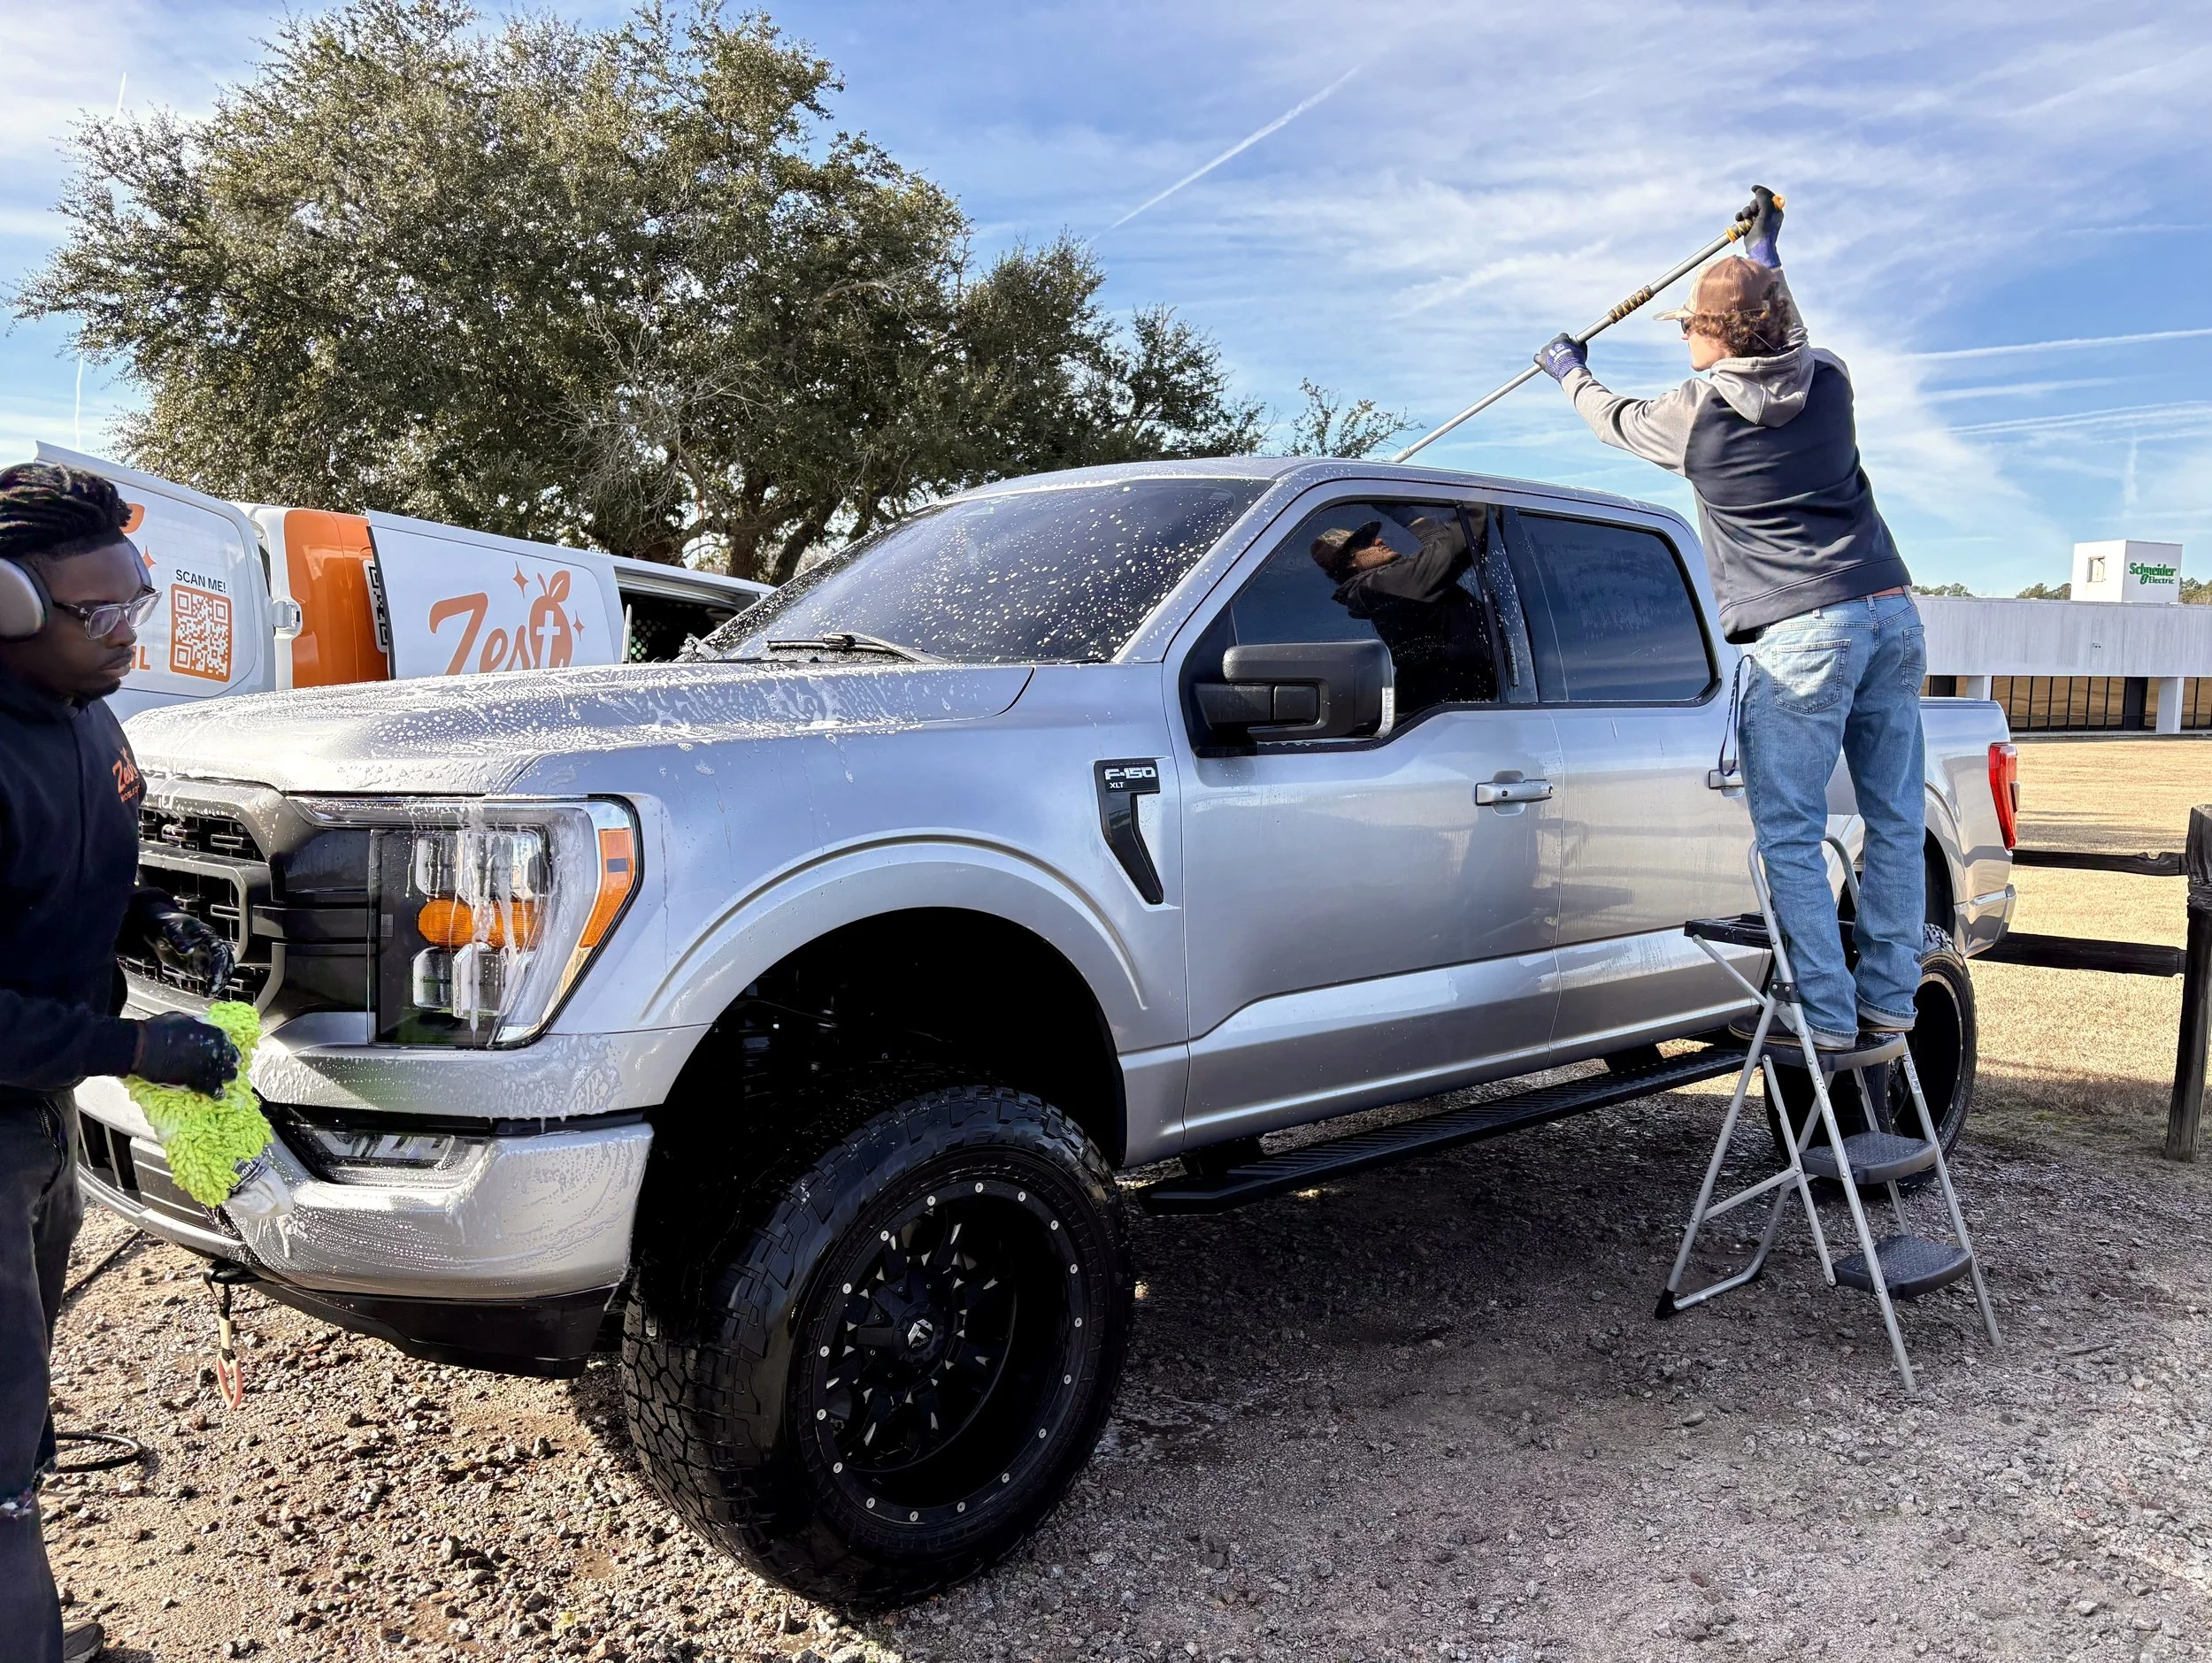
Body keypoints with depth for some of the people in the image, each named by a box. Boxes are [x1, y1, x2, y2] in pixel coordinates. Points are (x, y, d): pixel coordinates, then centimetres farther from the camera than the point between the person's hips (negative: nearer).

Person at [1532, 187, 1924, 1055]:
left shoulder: (1694, 412, -2)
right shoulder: (1829, 379, 12)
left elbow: (1619, 420, 22)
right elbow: (1790, 345, 38)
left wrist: (1571, 373, 43)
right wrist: (1766, 260, 54)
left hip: (1800, 634, -6)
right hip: (1891, 614, 7)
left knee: (1789, 835, -2)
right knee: (1894, 820, 10)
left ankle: (1825, 1015, -3)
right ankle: (1889, 1001, 17)